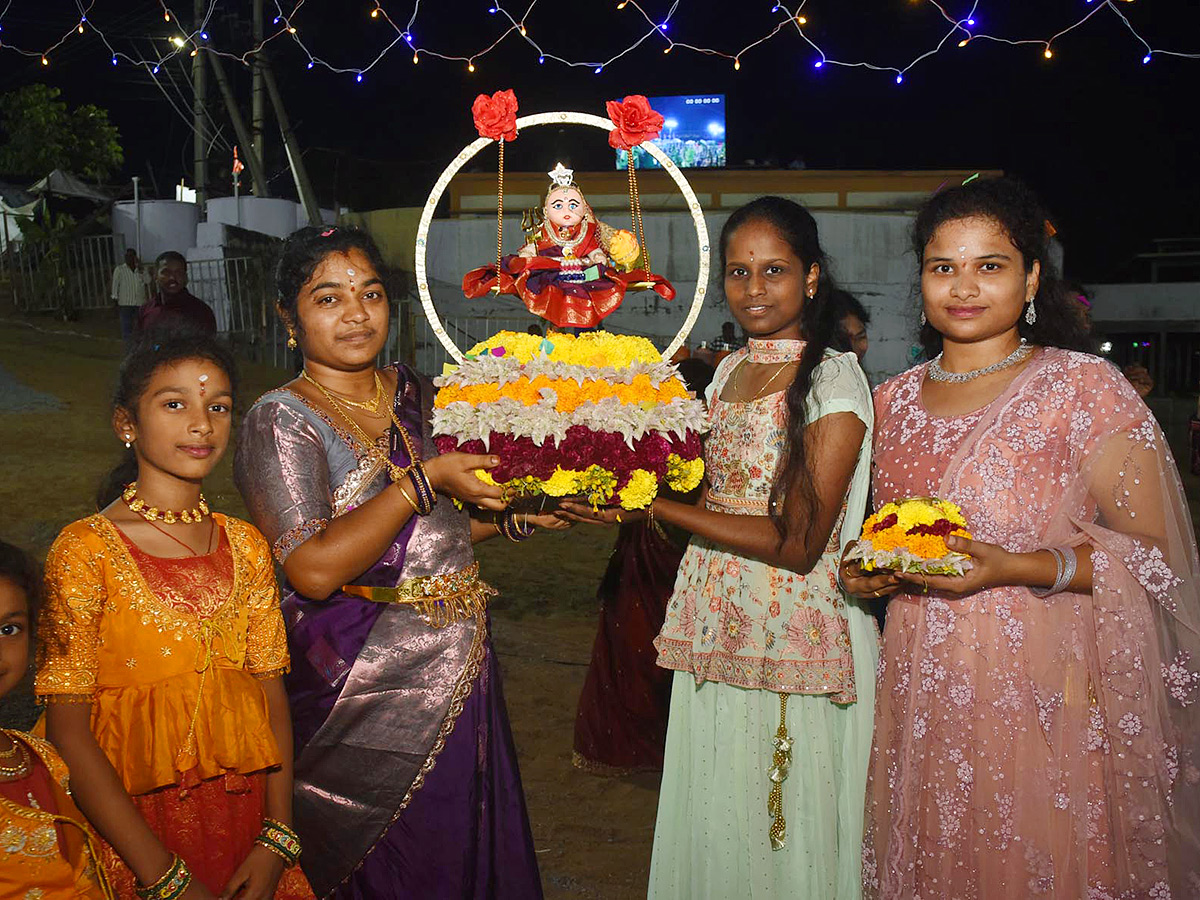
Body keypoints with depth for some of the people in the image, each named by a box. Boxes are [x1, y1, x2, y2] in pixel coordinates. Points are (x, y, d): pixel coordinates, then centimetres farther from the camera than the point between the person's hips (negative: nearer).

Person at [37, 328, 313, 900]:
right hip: (131, 823, -4)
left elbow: (272, 694, 3)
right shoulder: (86, 551, -11)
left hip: (246, 818, 4)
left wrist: (277, 841, -7)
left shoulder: (246, 548, 2)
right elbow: (68, 731, -13)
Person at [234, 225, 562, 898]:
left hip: (459, 666, 6)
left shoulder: (419, 397, 7)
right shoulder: (281, 420, -11)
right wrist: (425, 479, -21)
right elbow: (313, 568, -23)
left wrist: (521, 516, 1)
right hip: (363, 684, -6)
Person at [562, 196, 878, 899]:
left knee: (788, 834, 8)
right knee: (715, 821, 17)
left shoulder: (834, 380, -13)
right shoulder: (729, 371, 9)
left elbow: (797, 544, -19)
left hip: (797, 629, -6)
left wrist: (651, 508, -20)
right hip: (717, 624, 7)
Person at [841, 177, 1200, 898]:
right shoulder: (895, 401, 8)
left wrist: (1017, 568, -23)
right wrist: (866, 571, 0)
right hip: (923, 696, 5)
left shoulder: (1084, 387, -8)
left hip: (1049, 699, -4)